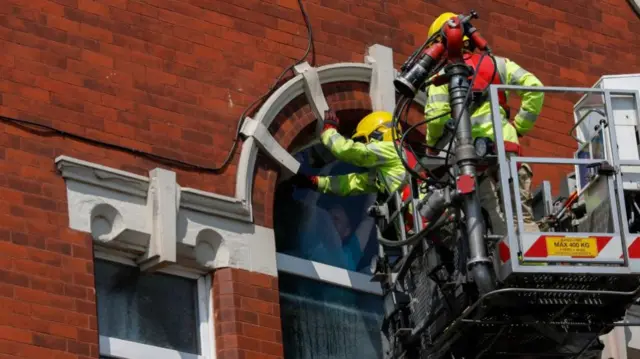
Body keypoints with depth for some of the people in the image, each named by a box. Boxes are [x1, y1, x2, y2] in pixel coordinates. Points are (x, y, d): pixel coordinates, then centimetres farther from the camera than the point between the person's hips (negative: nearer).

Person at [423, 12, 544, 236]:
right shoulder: (496, 64, 19)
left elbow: (436, 116, -4)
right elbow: (534, 87, 8)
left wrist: (431, 146, 14)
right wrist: (520, 126, 14)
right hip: (505, 144, 2)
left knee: (496, 216, -5)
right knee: (520, 212, -2)